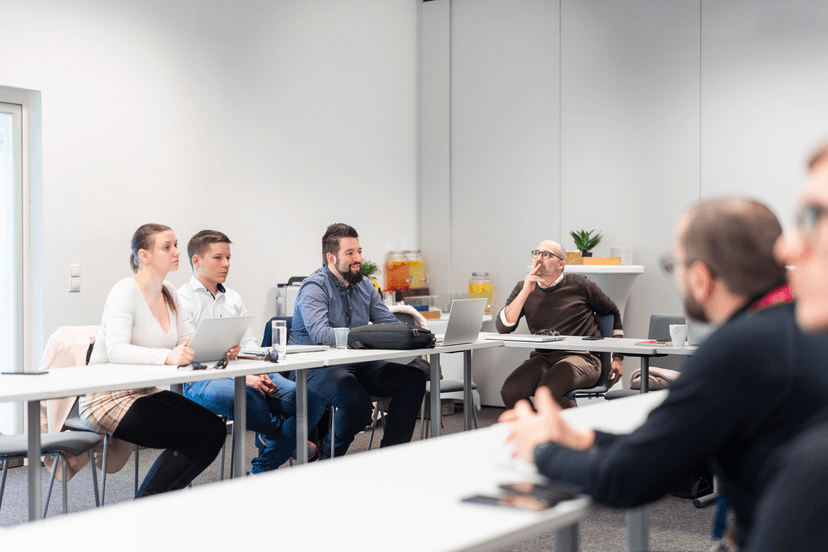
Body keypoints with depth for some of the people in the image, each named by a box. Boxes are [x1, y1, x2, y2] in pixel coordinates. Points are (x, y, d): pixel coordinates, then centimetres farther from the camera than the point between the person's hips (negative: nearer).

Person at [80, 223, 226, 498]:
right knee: (198, 435, -20)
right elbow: (116, 350, -30)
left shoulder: (169, 294, 9)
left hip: (146, 393, 8)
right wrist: (166, 356, -44)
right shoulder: (125, 291, -16)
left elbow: (188, 343, 7)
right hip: (108, 400, -8)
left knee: (216, 429, -9)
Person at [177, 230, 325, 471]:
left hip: (249, 376, 6)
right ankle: (278, 432, -5)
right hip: (203, 380, -6)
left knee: (313, 400, -15)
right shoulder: (182, 299, 1)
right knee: (242, 394, -42)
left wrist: (258, 372, -6)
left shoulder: (233, 298, 24)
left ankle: (263, 469, -7)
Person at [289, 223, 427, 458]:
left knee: (414, 378, -10)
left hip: (357, 364, 7)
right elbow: (320, 334, -26)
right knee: (358, 403, -34)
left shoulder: (365, 286, 13)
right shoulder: (314, 287, -11)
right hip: (318, 366, -7)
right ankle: (328, 455, -4)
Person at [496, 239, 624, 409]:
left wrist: (617, 358, 15)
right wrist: (525, 293, -11)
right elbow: (502, 327, -3)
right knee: (510, 391, -25)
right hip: (543, 357, 3)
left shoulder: (580, 285, 6)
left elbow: (613, 314, 19)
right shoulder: (523, 289, 11)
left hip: (582, 357, -3)